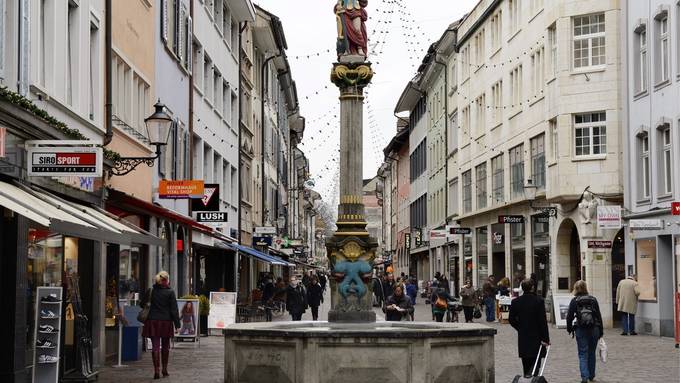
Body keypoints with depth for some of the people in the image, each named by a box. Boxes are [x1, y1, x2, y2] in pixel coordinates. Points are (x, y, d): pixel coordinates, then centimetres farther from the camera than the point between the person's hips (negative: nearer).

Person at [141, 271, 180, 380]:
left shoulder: (151, 291, 0)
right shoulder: (170, 292, -6)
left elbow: (143, 304, 7)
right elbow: (174, 309, -7)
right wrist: (177, 324, -3)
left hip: (153, 321, 1)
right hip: (166, 322, -1)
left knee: (155, 346, 0)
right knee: (165, 346, 15)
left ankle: (156, 370, -9)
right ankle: (164, 370, 24)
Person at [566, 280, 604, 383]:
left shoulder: (574, 301, -3)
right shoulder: (593, 299, 3)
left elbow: (569, 316, -3)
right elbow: (599, 316, 4)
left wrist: (569, 328, 14)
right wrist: (600, 331, 10)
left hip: (581, 330, -2)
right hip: (594, 329, 2)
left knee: (583, 354, 0)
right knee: (591, 353, 16)